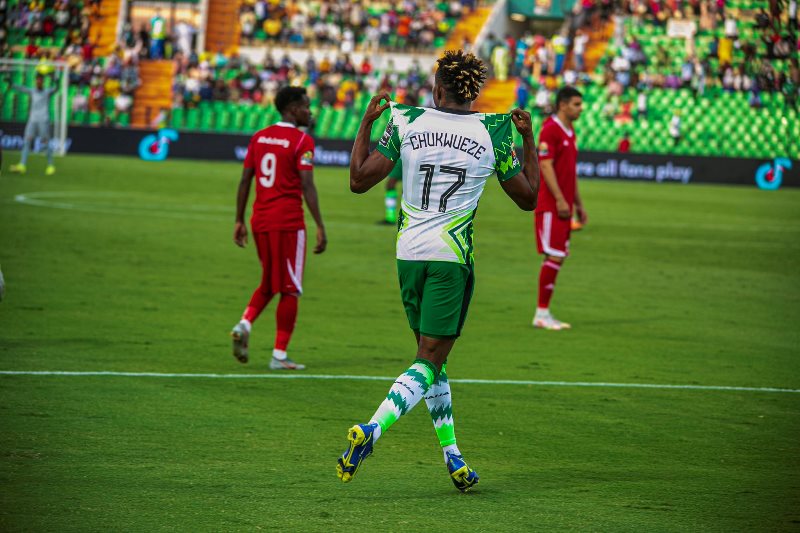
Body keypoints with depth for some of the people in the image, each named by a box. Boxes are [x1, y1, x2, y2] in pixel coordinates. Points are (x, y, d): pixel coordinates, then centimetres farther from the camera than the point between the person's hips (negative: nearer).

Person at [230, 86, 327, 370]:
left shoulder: (259, 137, 10)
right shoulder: (302, 141, -8)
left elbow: (245, 180, 10)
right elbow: (307, 187, -15)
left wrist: (239, 221, 16)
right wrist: (320, 227, -14)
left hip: (260, 221, 6)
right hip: (288, 223, -6)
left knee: (268, 284, 21)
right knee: (290, 290, 3)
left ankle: (244, 324, -4)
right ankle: (279, 355, 2)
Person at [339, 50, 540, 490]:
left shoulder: (405, 122, -3)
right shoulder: (494, 132, -4)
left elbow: (359, 180, -1)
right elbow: (527, 196, 7)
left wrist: (366, 123, 10)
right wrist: (529, 139, 17)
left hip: (408, 254, 3)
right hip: (452, 256, -3)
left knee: (433, 356, 15)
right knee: (430, 361, -2)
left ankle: (453, 458, 16)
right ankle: (371, 430, -24)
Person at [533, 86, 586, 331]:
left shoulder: (569, 132, 17)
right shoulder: (550, 129, -11)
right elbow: (545, 166, -18)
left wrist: (578, 203, 22)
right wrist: (560, 200, -22)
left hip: (564, 206, 9)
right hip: (550, 206, -9)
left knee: (558, 258, 8)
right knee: (554, 257, -10)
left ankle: (544, 312, 12)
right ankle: (541, 313, -5)